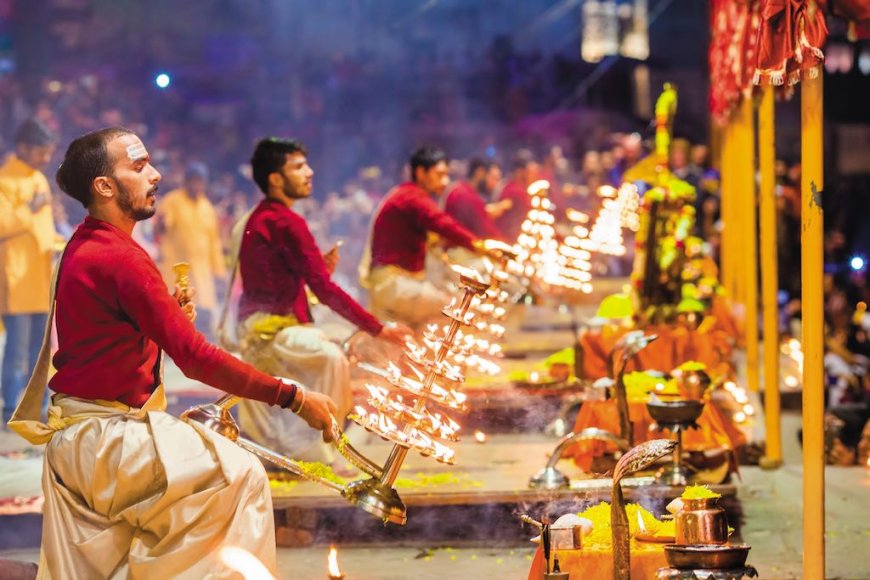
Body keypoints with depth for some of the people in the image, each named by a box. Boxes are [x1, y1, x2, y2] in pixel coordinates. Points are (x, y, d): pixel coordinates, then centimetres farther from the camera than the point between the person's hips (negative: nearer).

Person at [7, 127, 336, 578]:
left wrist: (170, 315, 0)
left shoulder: (83, 248, 12)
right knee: (239, 477, -12)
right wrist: (293, 398, -23)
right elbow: (194, 356, -25)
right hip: (105, 436, -11)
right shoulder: (119, 257, -21)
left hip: (73, 438, 11)